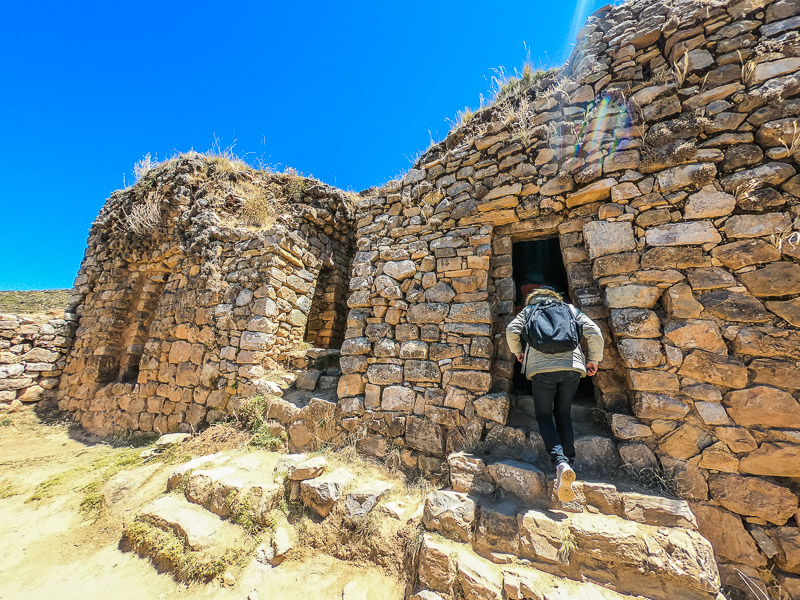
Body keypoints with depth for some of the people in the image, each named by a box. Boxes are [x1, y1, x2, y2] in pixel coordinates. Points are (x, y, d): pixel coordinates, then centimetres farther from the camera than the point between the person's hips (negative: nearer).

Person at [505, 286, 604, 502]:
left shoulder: (529, 309, 17)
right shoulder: (570, 309, 22)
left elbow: (511, 330, 1)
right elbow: (594, 333, 10)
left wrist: (518, 352, 17)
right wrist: (593, 360, 20)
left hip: (542, 367, -3)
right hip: (572, 366, 3)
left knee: (544, 415, 8)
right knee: (563, 414, 18)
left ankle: (561, 462, -12)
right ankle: (569, 462, 12)